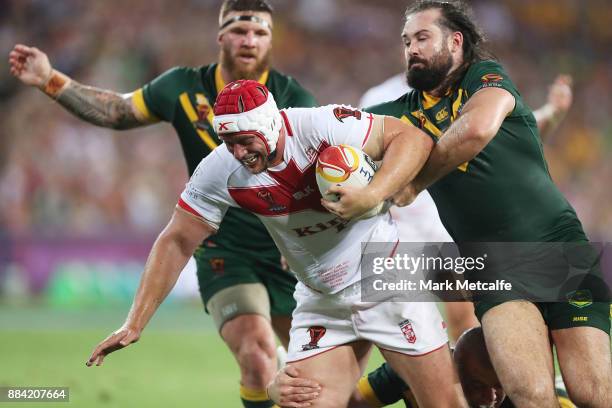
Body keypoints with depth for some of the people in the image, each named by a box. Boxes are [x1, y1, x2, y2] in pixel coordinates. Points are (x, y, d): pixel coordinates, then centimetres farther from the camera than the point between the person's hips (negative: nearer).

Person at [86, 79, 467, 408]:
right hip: (321, 301, 4)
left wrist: (372, 196, -34)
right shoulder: (221, 172, -12)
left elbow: (414, 138, -18)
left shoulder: (320, 127, -23)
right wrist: (135, 324, -7)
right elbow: (177, 242, -3)